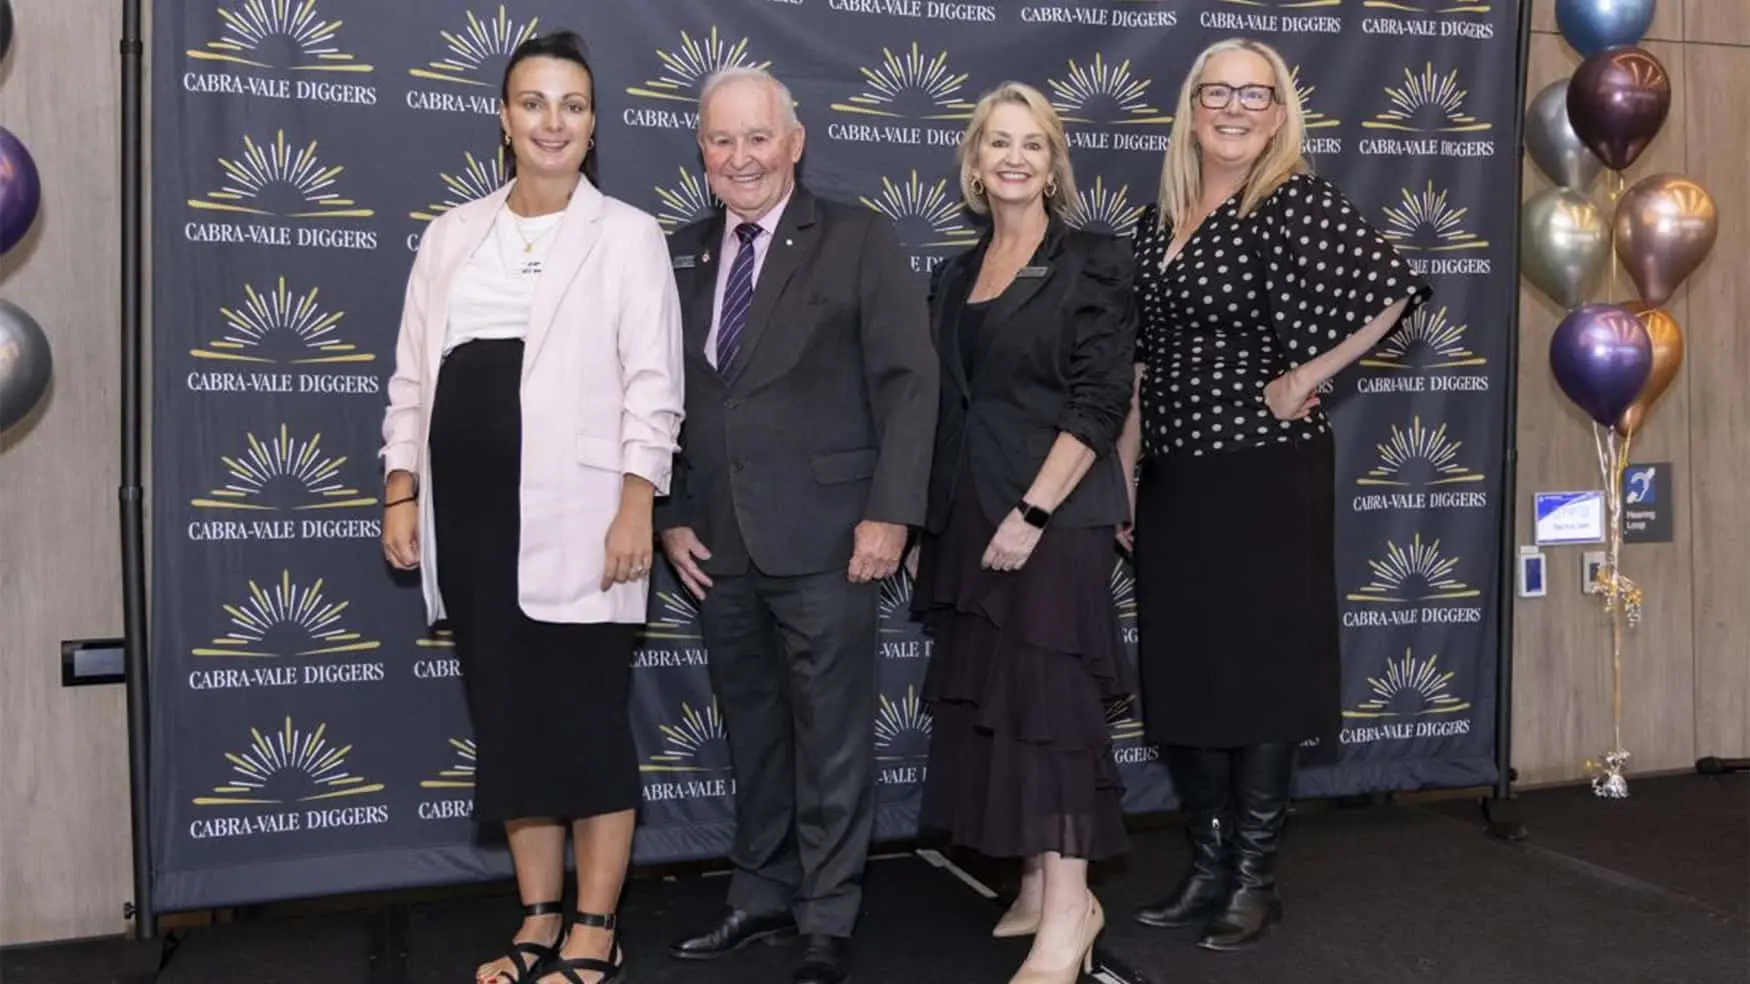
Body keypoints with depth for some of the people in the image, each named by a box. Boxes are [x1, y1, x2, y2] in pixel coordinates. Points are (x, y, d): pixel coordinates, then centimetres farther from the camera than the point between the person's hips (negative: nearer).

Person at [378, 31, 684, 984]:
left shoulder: (627, 233, 2)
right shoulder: (453, 232, 13)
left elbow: (651, 385, -4)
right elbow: (413, 374, 13)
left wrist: (637, 506, -12)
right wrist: (401, 495, 7)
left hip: (574, 516, -4)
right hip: (471, 513, 5)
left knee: (586, 721, 2)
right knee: (505, 719, 10)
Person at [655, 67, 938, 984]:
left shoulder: (858, 239, -1)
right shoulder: (680, 253, 11)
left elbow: (908, 381, -6)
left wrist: (889, 511, -13)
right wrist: (670, 515, 6)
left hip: (825, 536, -4)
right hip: (717, 542, 4)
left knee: (832, 737, 4)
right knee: (751, 731, 14)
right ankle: (761, 893, 28)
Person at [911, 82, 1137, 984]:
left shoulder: (1092, 263, -5)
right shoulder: (956, 275, 13)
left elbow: (1099, 403, -12)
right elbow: (947, 407, 14)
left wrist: (1032, 511, -18)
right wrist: (930, 518, 8)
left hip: (1055, 513, -6)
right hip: (966, 517, 6)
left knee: (1050, 694, -5)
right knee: (986, 696, 9)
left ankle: (1068, 909, 2)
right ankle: (1038, 884, 21)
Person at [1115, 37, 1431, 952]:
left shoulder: (1298, 201, -9)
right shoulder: (1161, 217, 10)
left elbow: (1389, 290, -22)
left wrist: (1302, 380, -15)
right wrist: (1122, 470, 10)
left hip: (1265, 478, -6)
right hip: (1173, 481, 7)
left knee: (1260, 670, 3)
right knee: (1181, 673, 10)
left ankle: (1254, 876, 18)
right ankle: (1208, 866, 24)